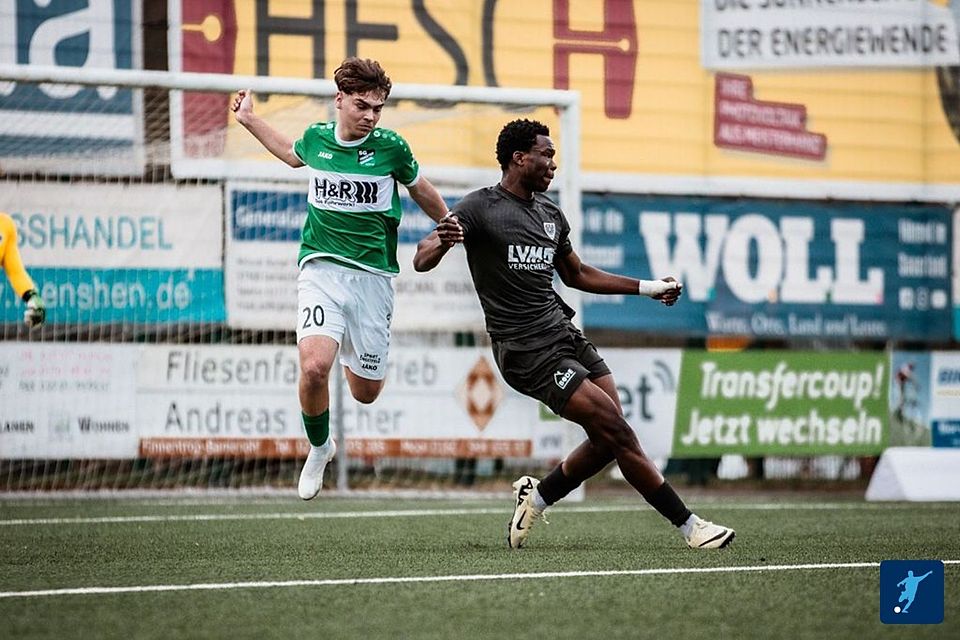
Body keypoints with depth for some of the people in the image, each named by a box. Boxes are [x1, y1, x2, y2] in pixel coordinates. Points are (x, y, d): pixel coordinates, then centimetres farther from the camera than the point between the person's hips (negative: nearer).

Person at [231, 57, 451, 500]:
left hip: (373, 275, 0)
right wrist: (250, 120, 26)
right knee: (314, 367, -24)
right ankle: (319, 448, 3)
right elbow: (291, 154, 28)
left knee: (366, 392, 8)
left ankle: (353, 355, 46)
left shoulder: (391, 147, -5)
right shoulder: (316, 137, 0)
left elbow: (423, 194, 15)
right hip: (322, 266, 0)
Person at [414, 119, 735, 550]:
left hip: (564, 333, 8)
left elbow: (576, 274, 29)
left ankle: (535, 498, 21)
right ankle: (689, 526, -8)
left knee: (609, 441, 0)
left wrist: (649, 287, 26)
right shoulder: (480, 208, -8)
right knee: (617, 431, -13)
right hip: (526, 350, -8)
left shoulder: (550, 214, 16)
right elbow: (422, 261, -15)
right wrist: (442, 242, -39)